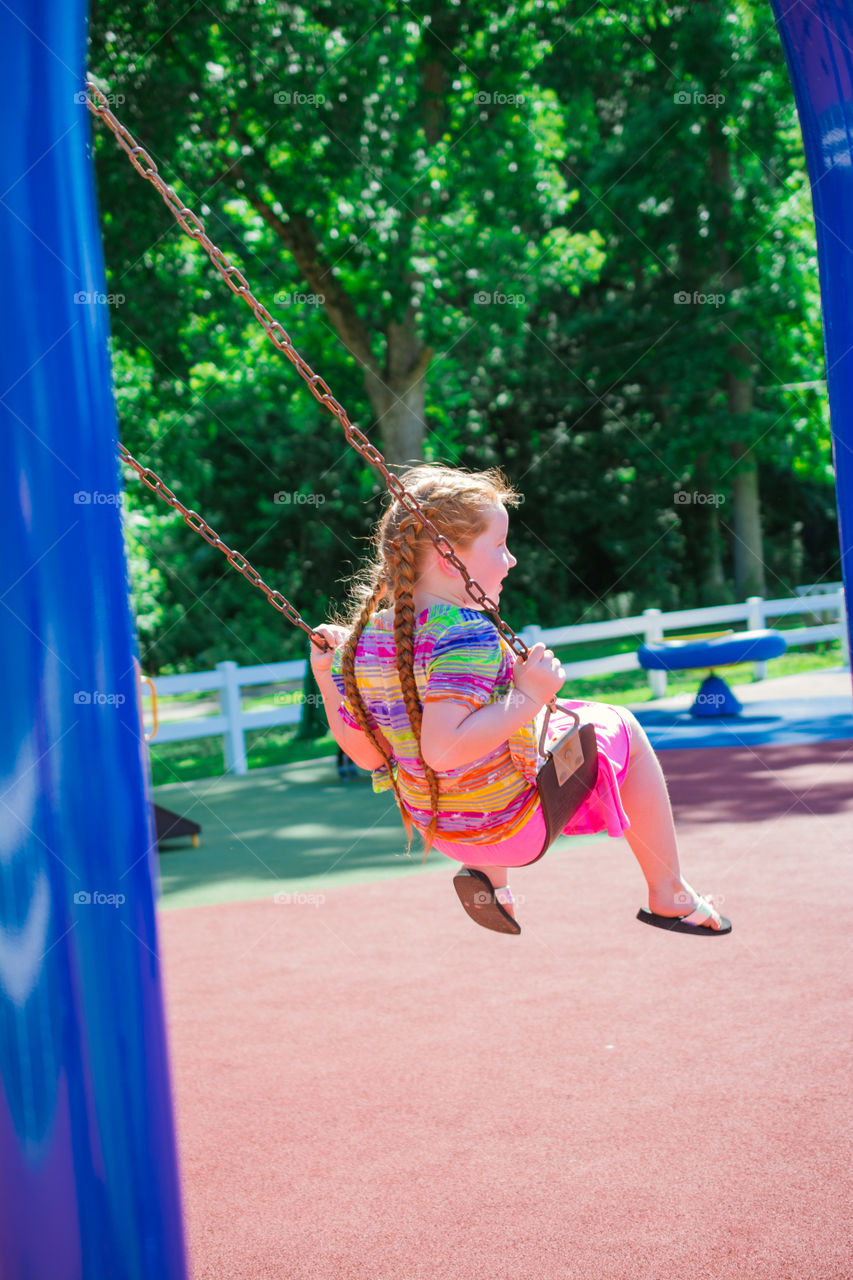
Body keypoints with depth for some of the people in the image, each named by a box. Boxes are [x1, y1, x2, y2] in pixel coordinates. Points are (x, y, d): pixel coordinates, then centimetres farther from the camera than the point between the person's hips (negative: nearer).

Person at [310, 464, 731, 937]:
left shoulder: (362, 640, -7)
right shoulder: (466, 635, -29)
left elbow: (366, 754, 2)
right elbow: (442, 750, -40)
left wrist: (324, 677, 8)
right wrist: (528, 699, -33)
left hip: (439, 827, 7)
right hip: (517, 820, -7)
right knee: (623, 728, 16)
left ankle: (486, 873, 27)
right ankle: (668, 895, 25)